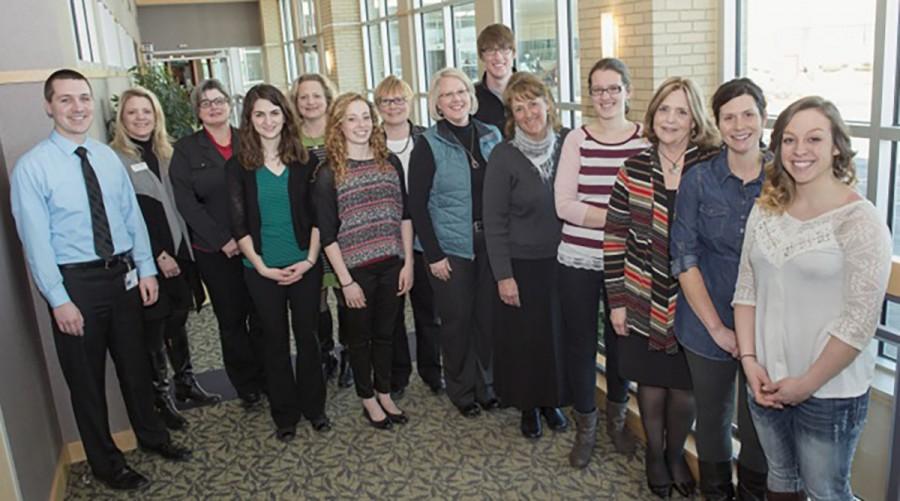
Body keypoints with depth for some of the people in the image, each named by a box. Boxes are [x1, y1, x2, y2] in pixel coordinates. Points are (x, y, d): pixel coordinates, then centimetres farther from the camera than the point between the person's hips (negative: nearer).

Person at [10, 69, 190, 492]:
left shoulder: (108, 157, 4)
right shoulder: (32, 167, -12)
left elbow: (133, 216, 7)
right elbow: (36, 240, -14)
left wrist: (146, 269, 3)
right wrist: (59, 300, -15)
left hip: (123, 274, 5)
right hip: (76, 281, -4)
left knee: (134, 362, 20)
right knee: (86, 376, 11)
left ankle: (151, 435, 43)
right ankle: (105, 462, 31)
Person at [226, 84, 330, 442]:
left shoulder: (304, 160, 2)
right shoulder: (238, 166, -1)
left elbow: (317, 214, 2)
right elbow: (239, 223, -3)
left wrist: (310, 259, -8)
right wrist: (262, 266, -10)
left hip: (304, 265, 1)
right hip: (263, 270, 0)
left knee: (307, 335, 9)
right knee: (275, 339, 10)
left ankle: (314, 406, 26)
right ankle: (285, 413, 24)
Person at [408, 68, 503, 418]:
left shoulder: (491, 136, 4)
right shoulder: (428, 145, -7)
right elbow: (417, 205, -8)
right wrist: (433, 255, -11)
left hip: (489, 243, 3)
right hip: (450, 247, -3)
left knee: (489, 316, 10)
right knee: (457, 320, 5)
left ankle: (488, 384, 30)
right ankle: (461, 390, 25)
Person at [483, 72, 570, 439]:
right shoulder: (504, 156, -11)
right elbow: (494, 222, -9)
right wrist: (503, 275, -11)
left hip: (563, 260, 3)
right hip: (522, 264, -3)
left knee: (559, 333, 13)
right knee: (525, 338, 9)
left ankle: (553, 400, 37)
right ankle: (528, 406, 32)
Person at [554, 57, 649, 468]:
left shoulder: (646, 140, -1)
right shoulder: (577, 140, -2)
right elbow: (564, 204, -9)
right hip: (578, 260, 0)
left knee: (620, 340, 12)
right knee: (580, 341, 8)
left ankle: (617, 419, 37)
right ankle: (585, 427, 28)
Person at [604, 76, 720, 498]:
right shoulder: (634, 169, -3)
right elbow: (615, 237, 0)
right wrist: (617, 300, -1)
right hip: (644, 299, 1)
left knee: (684, 384, 11)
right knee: (651, 381, 13)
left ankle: (676, 454, 39)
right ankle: (654, 453, 38)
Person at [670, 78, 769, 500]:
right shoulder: (698, 179, -4)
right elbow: (684, 257, -6)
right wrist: (717, 327, -10)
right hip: (708, 326, 0)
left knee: (758, 424, 9)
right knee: (713, 417, 15)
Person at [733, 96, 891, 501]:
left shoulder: (859, 221, -15)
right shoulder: (765, 210, 1)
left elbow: (861, 320, -18)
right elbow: (746, 290, 3)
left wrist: (809, 383, -15)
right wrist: (749, 360, -4)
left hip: (830, 392, -5)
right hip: (767, 383, 5)